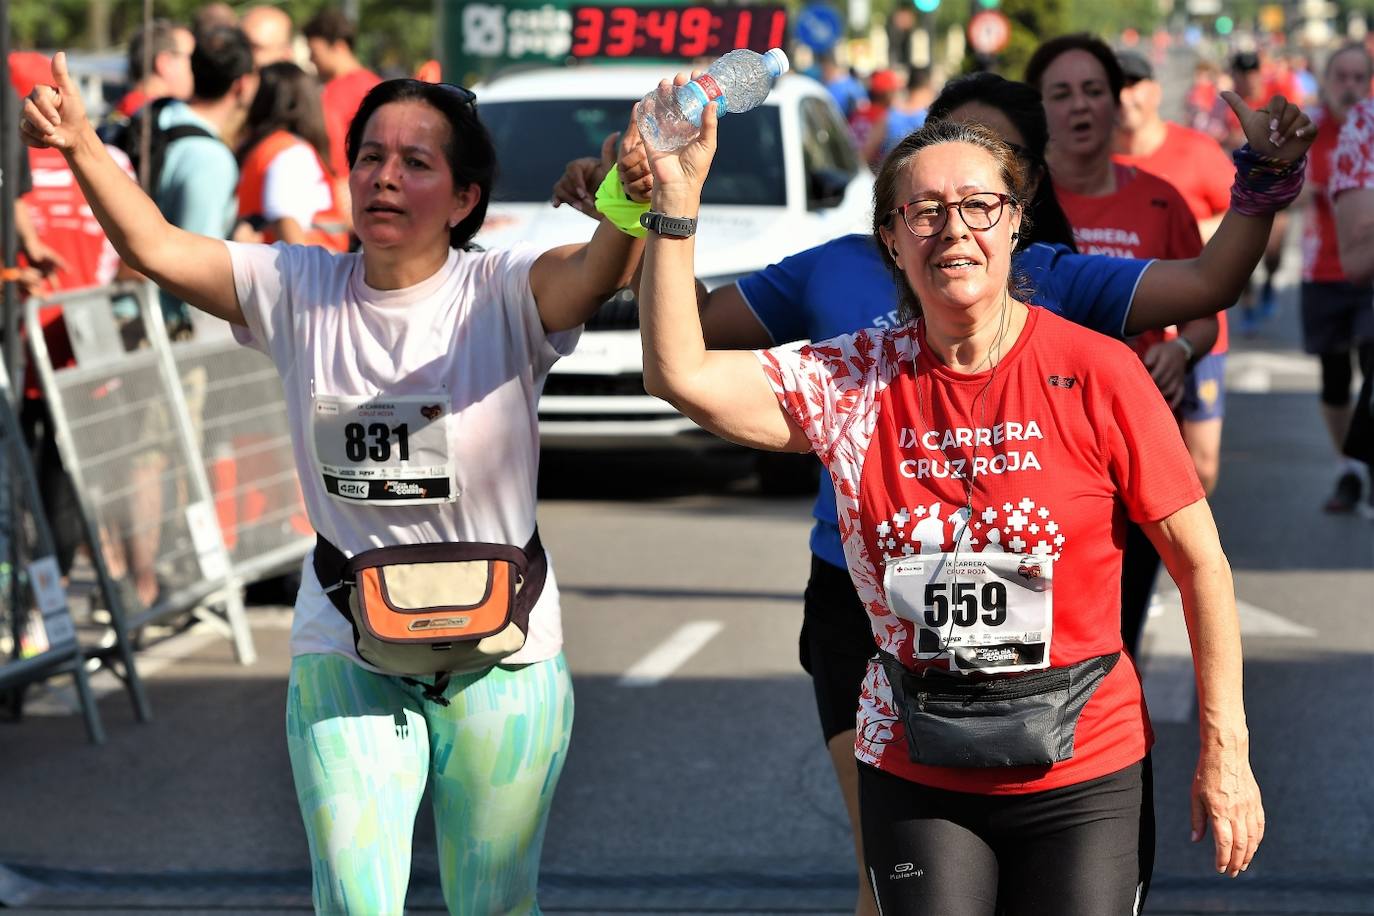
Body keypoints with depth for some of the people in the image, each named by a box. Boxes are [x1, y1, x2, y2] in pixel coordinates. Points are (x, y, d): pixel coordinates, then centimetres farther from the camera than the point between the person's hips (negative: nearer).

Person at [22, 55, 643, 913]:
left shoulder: (503, 295, -10)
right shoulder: (297, 292, 0)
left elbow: (602, 269, -29)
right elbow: (156, 247, -7)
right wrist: (82, 147, -24)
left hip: (503, 659, -2)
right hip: (344, 657, 2)